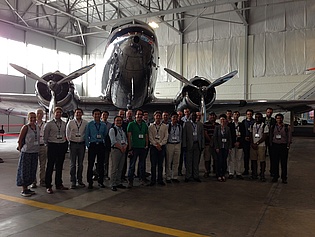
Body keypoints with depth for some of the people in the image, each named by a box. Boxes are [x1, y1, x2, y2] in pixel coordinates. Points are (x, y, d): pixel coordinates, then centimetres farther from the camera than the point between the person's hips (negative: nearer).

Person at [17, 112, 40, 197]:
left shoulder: (37, 127, 7)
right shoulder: (25, 127, -11)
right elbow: (19, 140, -8)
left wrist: (36, 148, 12)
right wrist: (21, 149, -1)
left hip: (35, 152, 6)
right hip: (26, 152, -6)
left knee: (32, 171, 12)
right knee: (25, 171, 2)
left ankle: (27, 188, 24)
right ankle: (23, 190, 13)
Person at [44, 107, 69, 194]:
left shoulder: (64, 124, 10)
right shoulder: (49, 124, -3)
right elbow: (45, 136, 1)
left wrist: (65, 143, 9)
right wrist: (48, 144, 5)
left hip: (62, 145, 4)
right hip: (52, 146, -4)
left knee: (59, 166, 12)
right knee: (50, 166, -1)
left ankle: (59, 184, 22)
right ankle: (48, 186, 7)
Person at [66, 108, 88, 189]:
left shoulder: (85, 123, 2)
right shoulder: (70, 122, 2)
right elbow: (67, 133, 7)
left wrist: (86, 142, 4)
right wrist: (69, 141, 4)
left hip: (82, 144, 1)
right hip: (73, 144, -1)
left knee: (80, 163, 9)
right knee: (73, 163, 1)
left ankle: (79, 180, 19)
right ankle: (73, 181, 8)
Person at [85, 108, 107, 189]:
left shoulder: (103, 125, 7)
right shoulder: (89, 124, 2)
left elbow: (105, 136, 10)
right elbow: (86, 136, 3)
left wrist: (104, 144, 2)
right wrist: (88, 145, -2)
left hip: (101, 145, 2)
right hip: (92, 145, -2)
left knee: (101, 164, 7)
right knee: (90, 164, 0)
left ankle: (100, 181, 18)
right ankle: (90, 182, 10)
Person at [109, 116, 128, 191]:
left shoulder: (123, 130, 18)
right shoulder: (112, 130, -4)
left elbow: (126, 140, 16)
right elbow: (114, 142, -12)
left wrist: (125, 147, -3)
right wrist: (121, 147, -11)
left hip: (123, 150, 7)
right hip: (115, 150, -7)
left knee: (120, 168, 9)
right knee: (114, 168, -6)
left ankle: (118, 183, 17)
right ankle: (113, 184, 0)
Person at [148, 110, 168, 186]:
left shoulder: (165, 126, 7)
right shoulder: (151, 126, 4)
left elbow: (166, 137, 1)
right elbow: (150, 137, -1)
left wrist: (160, 144, -9)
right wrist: (156, 145, -9)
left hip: (162, 146, 1)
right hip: (153, 146, -1)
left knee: (160, 164, 6)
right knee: (153, 164, 0)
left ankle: (160, 180, 13)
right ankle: (153, 180, 7)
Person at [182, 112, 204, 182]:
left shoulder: (200, 124, 11)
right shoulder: (186, 124, 3)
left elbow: (202, 135, 10)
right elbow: (184, 135, 0)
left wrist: (202, 145, 4)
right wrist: (184, 145, -7)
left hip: (197, 144, 3)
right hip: (189, 145, -2)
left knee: (196, 161, 7)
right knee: (189, 161, 1)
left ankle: (196, 176, 15)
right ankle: (188, 176, 8)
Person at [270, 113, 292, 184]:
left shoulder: (287, 127, 2)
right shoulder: (273, 127, 8)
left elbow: (289, 137, 3)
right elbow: (270, 136, 12)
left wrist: (288, 146, -3)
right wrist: (271, 145, 6)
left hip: (284, 146, -2)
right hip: (275, 145, 2)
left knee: (284, 162, 1)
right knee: (275, 162, 4)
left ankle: (284, 178, 11)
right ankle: (275, 176, 14)